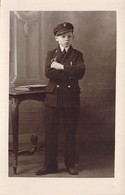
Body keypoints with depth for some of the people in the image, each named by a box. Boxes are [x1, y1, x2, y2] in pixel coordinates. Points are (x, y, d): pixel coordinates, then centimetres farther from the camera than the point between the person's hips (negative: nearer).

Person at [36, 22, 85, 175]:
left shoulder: (77, 55, 7)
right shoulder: (51, 54, 11)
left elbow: (80, 72, -13)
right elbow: (48, 72, -8)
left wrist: (60, 67, -14)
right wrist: (69, 73, -12)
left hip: (71, 99, -1)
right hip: (53, 98, 1)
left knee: (70, 133, 5)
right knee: (50, 132, 3)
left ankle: (70, 164, 19)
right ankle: (50, 165, 14)